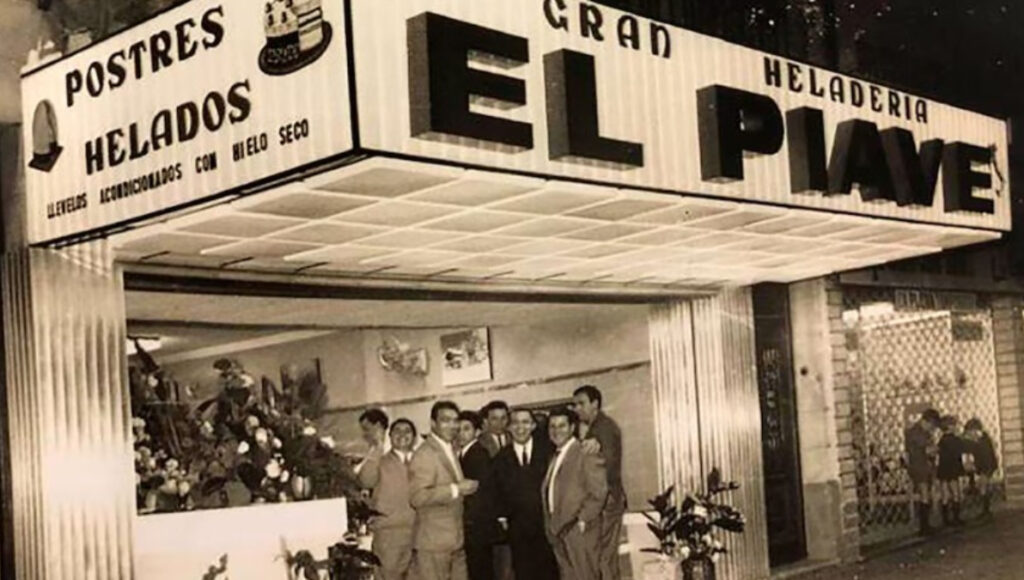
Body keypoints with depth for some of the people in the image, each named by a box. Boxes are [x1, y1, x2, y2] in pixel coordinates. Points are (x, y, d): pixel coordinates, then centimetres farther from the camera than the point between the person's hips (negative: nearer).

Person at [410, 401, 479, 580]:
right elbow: (417, 496, -23)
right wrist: (455, 489, -22)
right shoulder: (425, 454, -13)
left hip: (455, 540, 9)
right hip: (433, 542, -9)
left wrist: (463, 488, 9)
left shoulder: (449, 451, 16)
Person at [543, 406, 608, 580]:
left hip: (580, 531, -7)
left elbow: (598, 492, -13)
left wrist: (582, 520, -17)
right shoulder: (555, 458, 18)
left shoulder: (586, 454, -8)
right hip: (558, 532, 7)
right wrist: (551, 526, 10)